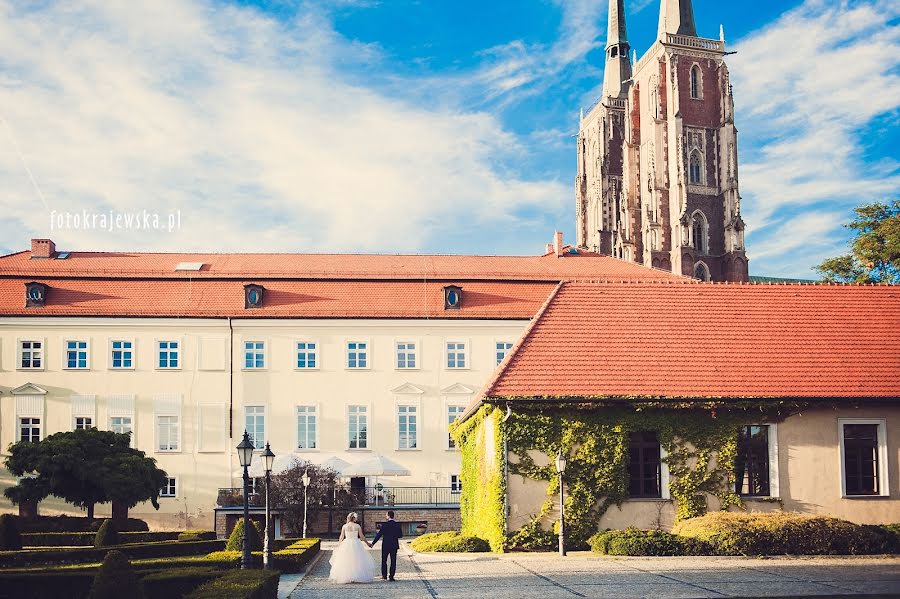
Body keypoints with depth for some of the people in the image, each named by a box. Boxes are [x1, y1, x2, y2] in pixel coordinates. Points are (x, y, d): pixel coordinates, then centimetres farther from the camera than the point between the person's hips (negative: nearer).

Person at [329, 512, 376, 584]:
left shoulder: (344, 526, 0)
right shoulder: (357, 526, -2)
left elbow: (341, 537, 3)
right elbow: (362, 536, 1)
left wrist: (338, 545, 16)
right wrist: (367, 543, 14)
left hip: (346, 545, 1)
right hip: (356, 545, -1)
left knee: (346, 561, 5)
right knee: (357, 561, 5)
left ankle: (346, 578, 2)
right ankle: (358, 577, 1)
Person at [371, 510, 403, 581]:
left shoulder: (384, 525, -11)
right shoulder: (397, 525, -4)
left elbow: (379, 535, -10)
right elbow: (400, 535, 1)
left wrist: (372, 543, -5)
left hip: (385, 546, -2)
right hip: (394, 546, 2)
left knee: (384, 561, 14)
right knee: (393, 562, 5)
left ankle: (384, 576, 14)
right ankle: (391, 577, 2)